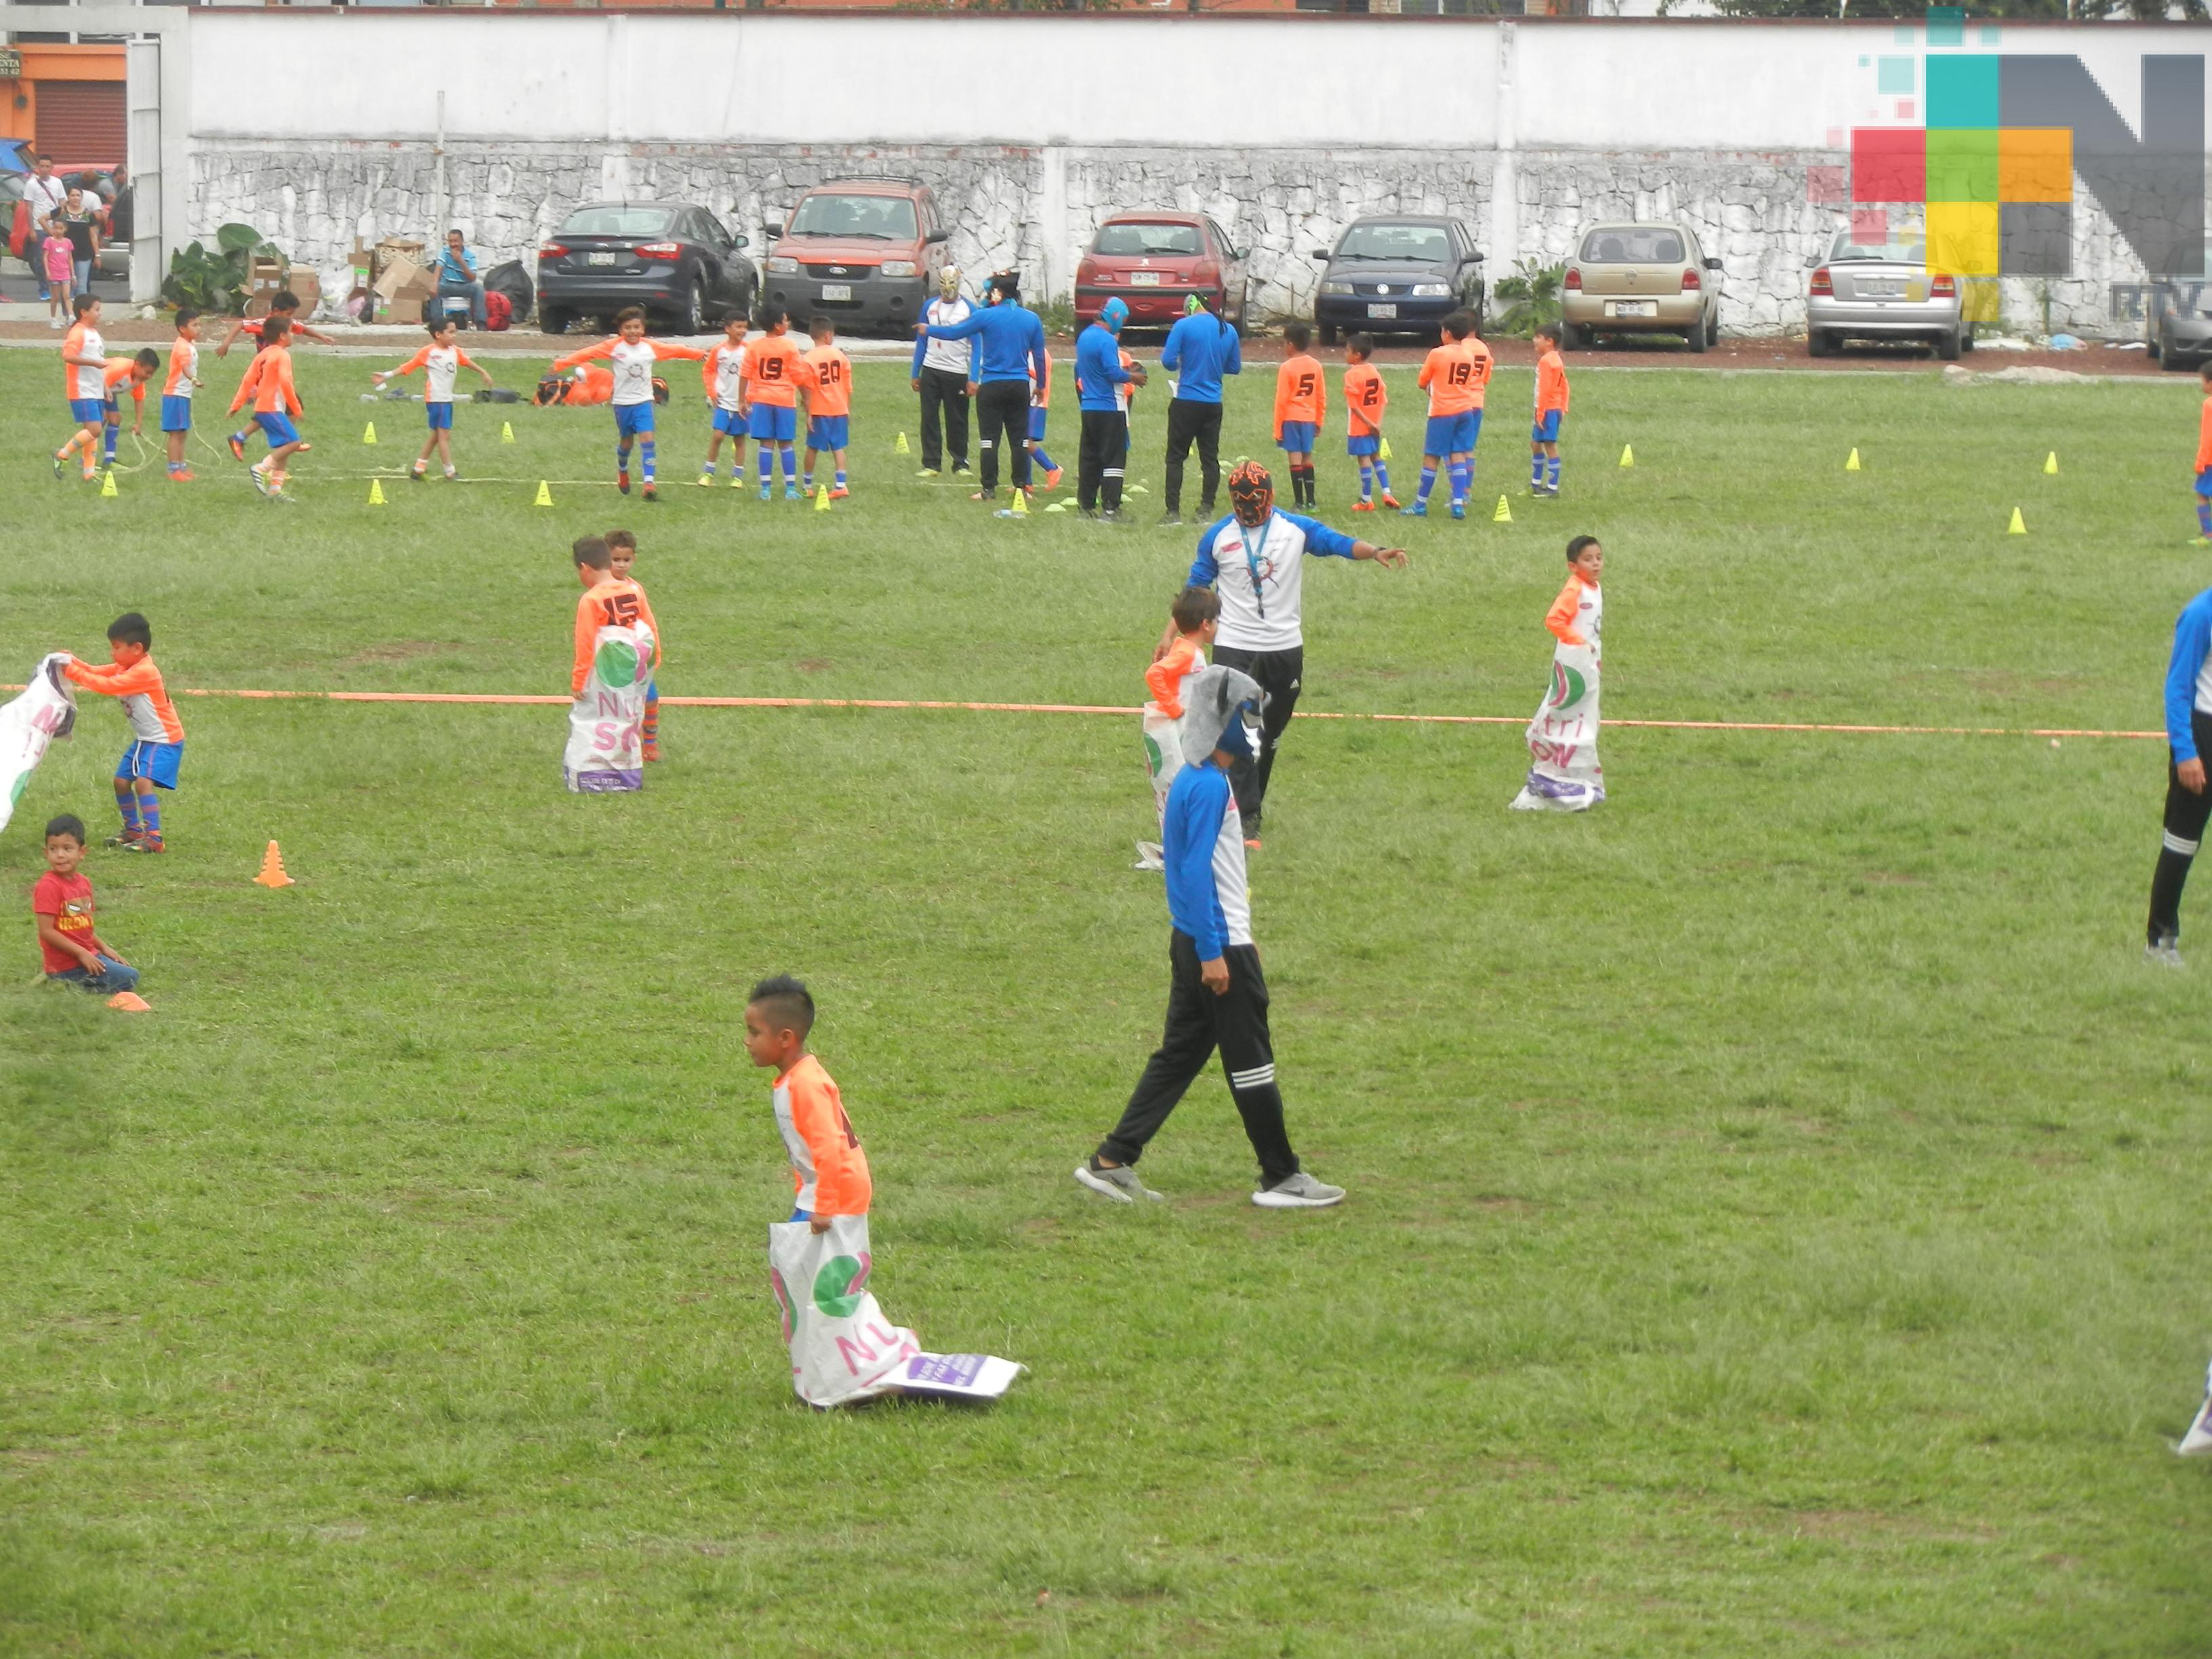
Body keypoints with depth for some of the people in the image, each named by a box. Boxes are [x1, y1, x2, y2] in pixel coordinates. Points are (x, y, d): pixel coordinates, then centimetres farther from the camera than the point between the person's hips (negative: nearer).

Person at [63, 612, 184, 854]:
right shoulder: (125, 667, 5)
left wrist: (74, 673, -29)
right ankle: (133, 830, 31)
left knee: (143, 781, -24)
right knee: (121, 780, 15)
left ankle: (154, 838, -24)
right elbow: (97, 672, 6)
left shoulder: (144, 672, -25)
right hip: (144, 739, 10)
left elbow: (108, 686, -30)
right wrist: (73, 662, -11)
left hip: (164, 739, -10)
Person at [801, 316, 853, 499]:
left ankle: (807, 485, 20)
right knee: (838, 447, 6)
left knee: (812, 447, 10)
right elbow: (848, 388, 6)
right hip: (840, 409, 3)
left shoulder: (810, 359, -10)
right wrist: (849, 410, 16)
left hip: (819, 410, -3)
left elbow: (808, 389, -11)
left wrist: (808, 413, -7)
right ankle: (841, 485, -4)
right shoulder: (841, 356, 1)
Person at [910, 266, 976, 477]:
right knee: (929, 419, 1)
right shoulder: (930, 307, 7)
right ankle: (931, 464, 6)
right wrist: (914, 374, 10)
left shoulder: (969, 309, -3)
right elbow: (921, 342, 13)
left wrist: (973, 379, -11)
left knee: (957, 421, 1)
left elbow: (976, 347, -4)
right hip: (931, 370, 3)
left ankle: (960, 465, 10)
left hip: (957, 372, -3)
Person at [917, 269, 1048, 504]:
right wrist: (1040, 384, 22)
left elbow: (954, 333, 0)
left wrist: (929, 330, 18)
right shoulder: (1031, 319, 2)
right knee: (1020, 438, 8)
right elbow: (1039, 355, 10)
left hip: (992, 386, -3)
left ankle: (989, 489, 0)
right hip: (1020, 385, 3)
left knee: (989, 439, 2)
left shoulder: (987, 316, -9)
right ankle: (1021, 486, 8)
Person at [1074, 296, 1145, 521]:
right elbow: (1113, 373, -21)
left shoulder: (1084, 337, 12)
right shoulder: (1107, 341, -16)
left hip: (1088, 407, 8)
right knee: (1113, 457, -6)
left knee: (1089, 457, 12)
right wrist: (1133, 377, -3)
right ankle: (1111, 508, -9)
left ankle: (1086, 505, 14)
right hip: (1110, 408, -8)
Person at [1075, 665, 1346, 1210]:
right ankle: (1281, 1178, 7)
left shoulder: (1193, 781, 13)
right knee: (1250, 1062, -1)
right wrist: (1213, 952, -22)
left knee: (1179, 1054, 12)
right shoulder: (1210, 787, -18)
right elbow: (1197, 871, -22)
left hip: (1195, 941, 10)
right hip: (1217, 945, -10)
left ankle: (1112, 1162, 11)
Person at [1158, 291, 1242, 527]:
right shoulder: (1228, 331, 5)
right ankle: (1206, 509, 9)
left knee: (1176, 457, 2)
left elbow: (1168, 361, -13)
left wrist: (1181, 366, 8)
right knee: (1210, 458, 10)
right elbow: (1235, 367, 13)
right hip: (1213, 404, 4)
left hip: (1186, 401, -4)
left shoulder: (1184, 326, -9)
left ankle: (1173, 511, -2)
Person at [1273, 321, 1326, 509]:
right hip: (1309, 418, 5)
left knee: (1295, 459, -3)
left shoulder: (1287, 368, -12)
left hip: (1291, 418, -5)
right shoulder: (1315, 366, 4)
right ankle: (1310, 500, 14)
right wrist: (1319, 422, 17)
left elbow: (1281, 400, -10)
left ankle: (1299, 501, -5)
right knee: (1307, 458, 13)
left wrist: (1278, 429, -4)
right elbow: (1322, 397, 8)